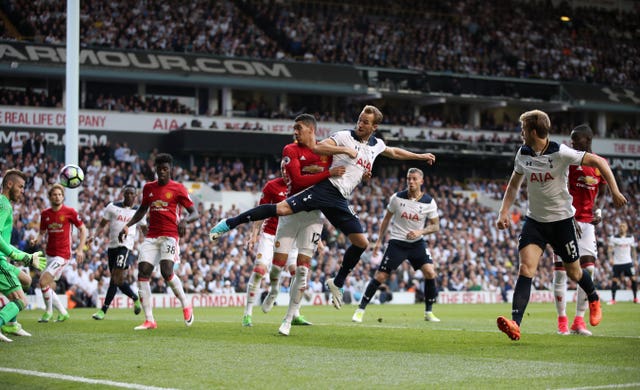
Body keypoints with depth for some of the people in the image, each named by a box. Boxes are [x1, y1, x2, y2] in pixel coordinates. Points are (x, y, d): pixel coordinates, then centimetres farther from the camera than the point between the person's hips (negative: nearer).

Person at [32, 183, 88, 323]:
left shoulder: (70, 212, -8)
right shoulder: (45, 214, 5)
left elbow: (83, 229, -1)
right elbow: (42, 232, 15)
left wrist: (80, 249, -10)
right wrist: (36, 239, -8)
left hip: (62, 255, -6)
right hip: (49, 254, 6)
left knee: (43, 281, -18)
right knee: (49, 287, 10)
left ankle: (48, 312, 1)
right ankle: (63, 313, 27)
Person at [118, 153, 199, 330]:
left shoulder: (178, 188, -1)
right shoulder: (148, 187, 13)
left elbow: (195, 213, -1)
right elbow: (142, 210, 27)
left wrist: (184, 220, -22)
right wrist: (127, 226, 16)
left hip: (169, 235, -5)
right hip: (151, 236, 5)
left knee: (166, 272, -22)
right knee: (142, 274, -8)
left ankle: (186, 306, 4)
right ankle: (149, 320, -4)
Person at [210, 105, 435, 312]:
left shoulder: (376, 145, 17)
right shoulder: (345, 136, -1)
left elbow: (394, 153, 39)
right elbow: (317, 148, -14)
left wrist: (420, 156, 44)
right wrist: (345, 150, -19)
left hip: (340, 201, 6)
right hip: (326, 187, -6)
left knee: (361, 243, 0)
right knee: (283, 208, -23)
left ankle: (337, 283, 18)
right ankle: (229, 223, -17)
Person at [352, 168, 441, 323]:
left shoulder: (429, 202, -6)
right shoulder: (397, 198, -6)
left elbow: (435, 226, 0)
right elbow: (387, 218, 7)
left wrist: (420, 232, -18)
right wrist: (379, 240, 6)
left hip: (417, 242, 1)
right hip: (397, 242, -1)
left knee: (430, 273, -16)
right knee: (380, 276, -6)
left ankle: (429, 312, -1)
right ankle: (360, 309, 7)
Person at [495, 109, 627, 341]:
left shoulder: (561, 153, -17)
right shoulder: (523, 154, -2)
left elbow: (598, 162, -12)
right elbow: (514, 184, 14)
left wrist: (615, 192, -18)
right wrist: (504, 213, 2)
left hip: (561, 219, -3)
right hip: (534, 220, 3)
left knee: (573, 273, 9)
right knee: (526, 267, -17)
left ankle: (594, 299, 45)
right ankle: (515, 324, -28)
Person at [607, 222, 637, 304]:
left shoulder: (631, 238, 7)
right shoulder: (614, 238, 0)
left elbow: (633, 250, 15)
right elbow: (610, 249, -2)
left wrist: (635, 260, 8)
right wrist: (611, 258, -16)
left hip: (628, 261, 2)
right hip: (617, 263, -2)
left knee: (633, 278, -4)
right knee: (615, 280, -4)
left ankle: (635, 298, 7)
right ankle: (613, 299, 1)